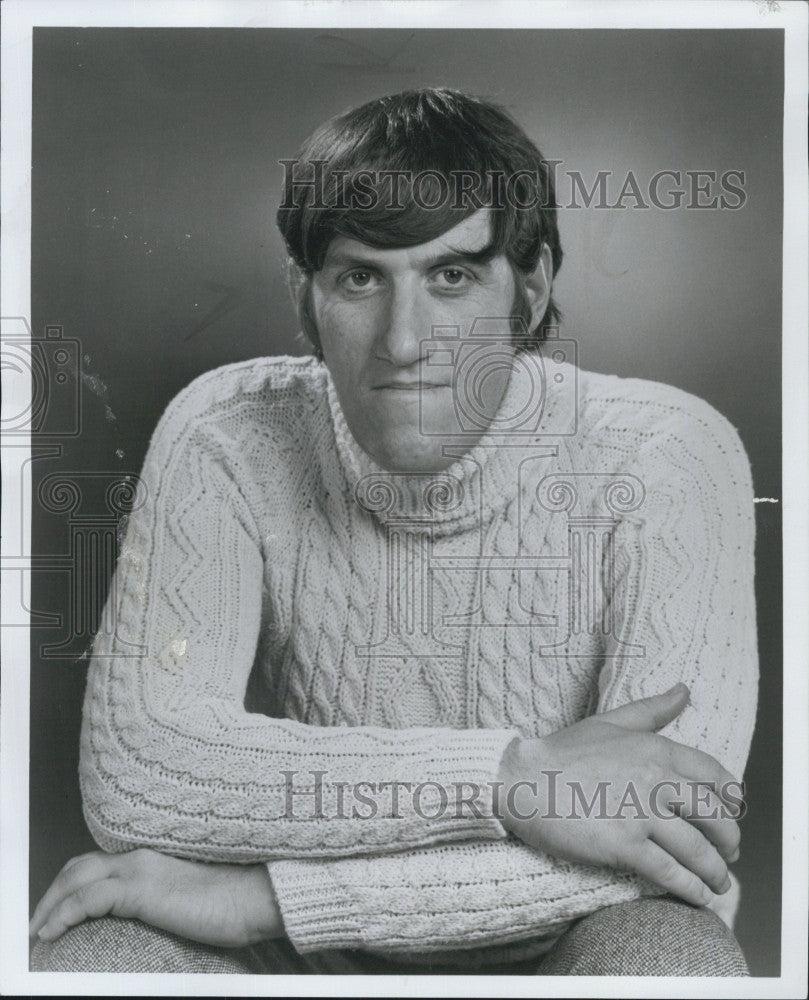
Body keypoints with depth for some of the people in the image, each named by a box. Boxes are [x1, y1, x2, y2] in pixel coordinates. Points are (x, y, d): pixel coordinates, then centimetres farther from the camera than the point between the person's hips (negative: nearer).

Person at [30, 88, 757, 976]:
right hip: (309, 959, 0)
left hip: (557, 941, 1)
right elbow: (131, 776, -22)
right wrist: (514, 775, -29)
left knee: (669, 952, -31)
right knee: (94, 952, -27)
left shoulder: (666, 460, -17)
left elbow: (679, 821, -25)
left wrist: (259, 894, -26)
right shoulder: (230, 441, -13)